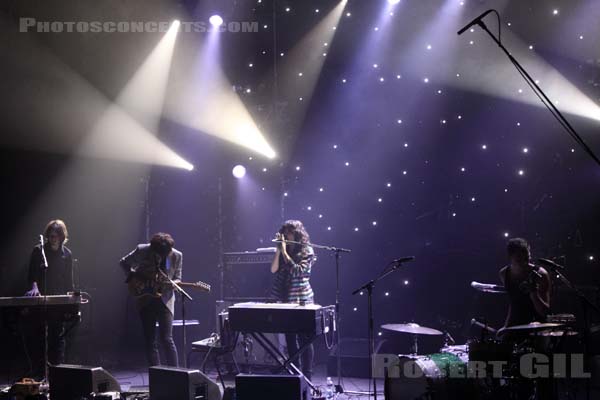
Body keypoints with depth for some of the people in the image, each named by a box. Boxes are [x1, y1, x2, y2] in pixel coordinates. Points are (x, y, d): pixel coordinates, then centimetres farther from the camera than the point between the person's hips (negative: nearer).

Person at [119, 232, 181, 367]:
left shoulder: (176, 256, -10)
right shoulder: (142, 250, -13)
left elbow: (177, 278, 4)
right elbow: (124, 263, 4)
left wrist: (174, 283, -18)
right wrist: (132, 277, -9)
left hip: (164, 300, -1)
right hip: (145, 299, 1)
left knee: (166, 339, -11)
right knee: (150, 341, 3)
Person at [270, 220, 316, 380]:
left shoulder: (306, 251, -5)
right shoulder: (284, 250, 9)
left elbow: (297, 270, -18)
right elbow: (274, 269, -1)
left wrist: (284, 251, -16)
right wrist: (278, 250, -6)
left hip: (301, 299, -6)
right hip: (286, 299, 6)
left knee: (304, 339, -3)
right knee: (290, 338, 10)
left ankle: (307, 376, 2)